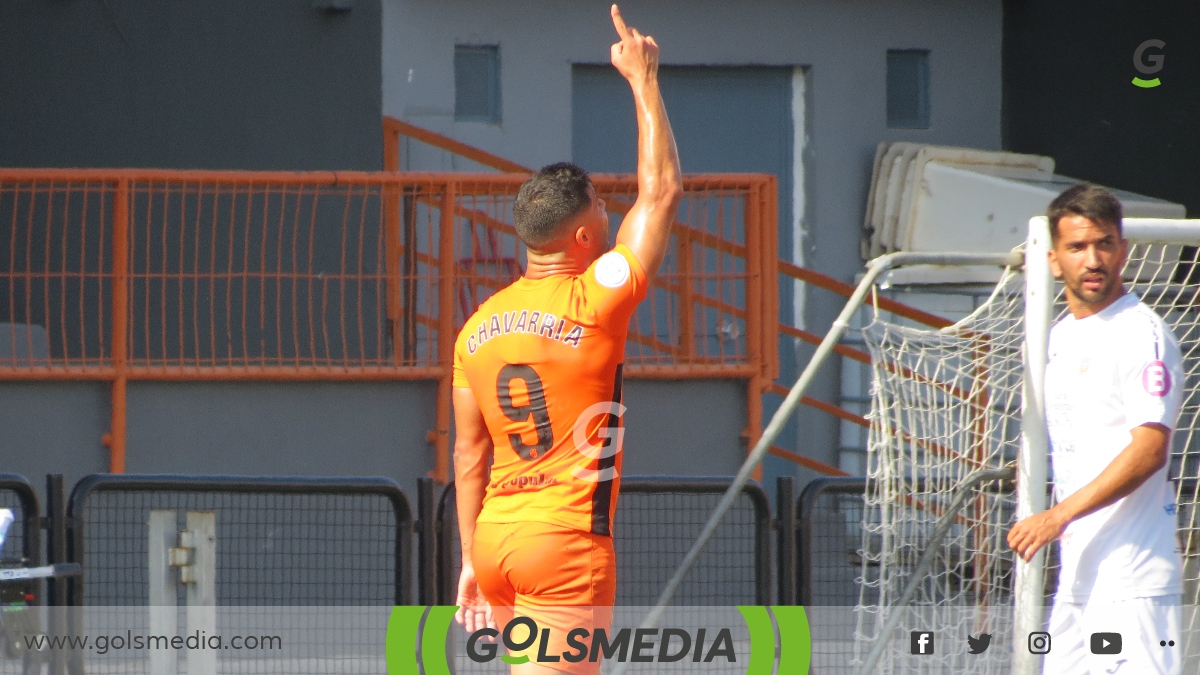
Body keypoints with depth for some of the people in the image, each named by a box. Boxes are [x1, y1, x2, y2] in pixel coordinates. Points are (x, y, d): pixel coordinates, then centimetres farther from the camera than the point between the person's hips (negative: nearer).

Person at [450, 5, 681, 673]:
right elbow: (662, 191, -5)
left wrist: (471, 559, 17)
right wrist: (643, 80, 3)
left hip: (495, 540, 7)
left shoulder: (479, 326, 8)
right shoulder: (593, 304, -10)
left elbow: (470, 453, 12)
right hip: (568, 541, -7)